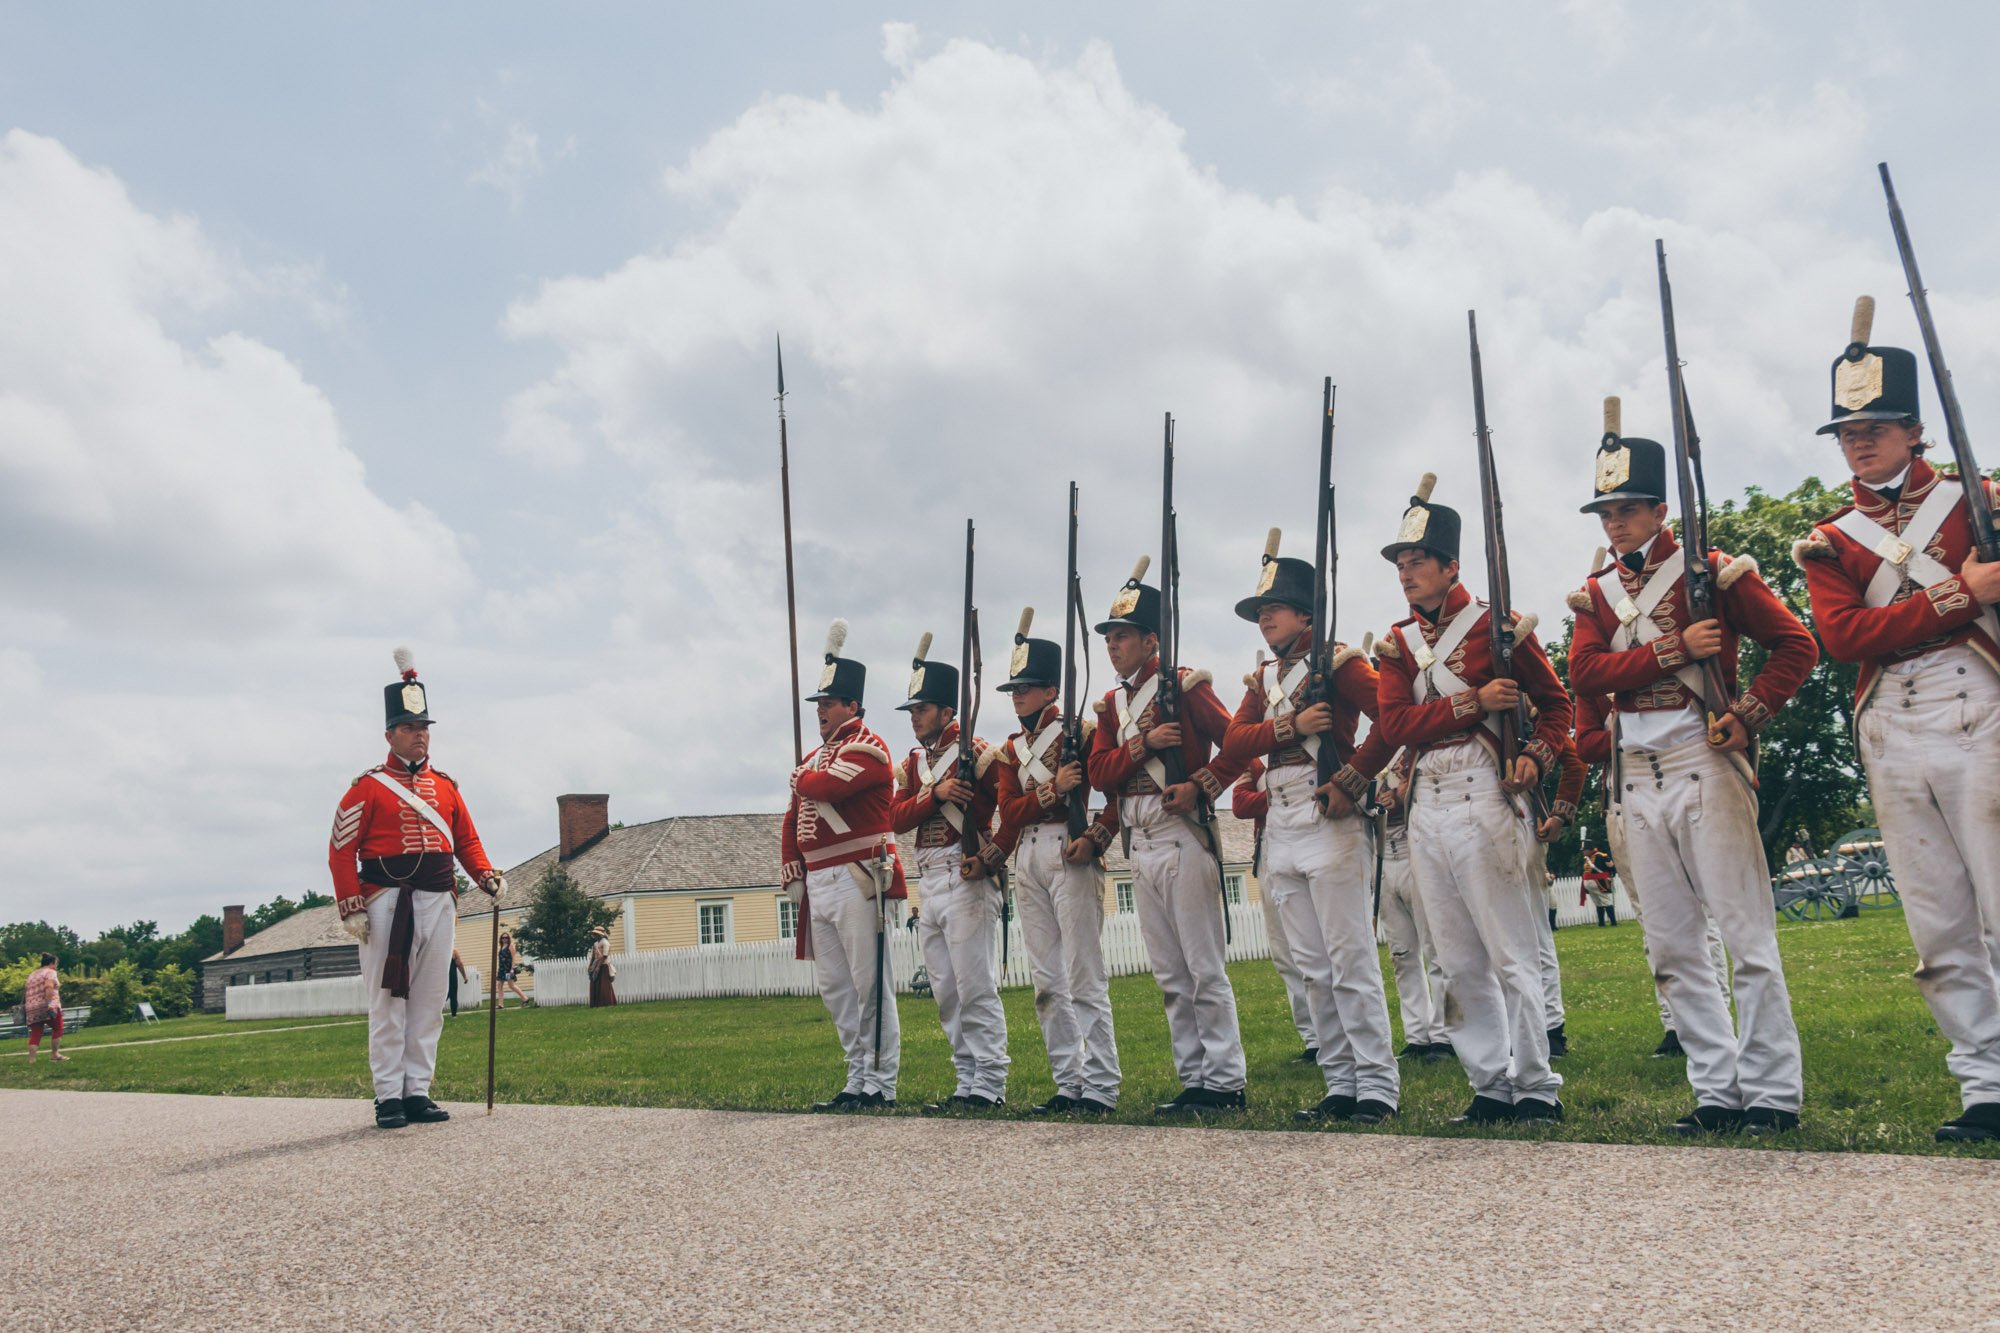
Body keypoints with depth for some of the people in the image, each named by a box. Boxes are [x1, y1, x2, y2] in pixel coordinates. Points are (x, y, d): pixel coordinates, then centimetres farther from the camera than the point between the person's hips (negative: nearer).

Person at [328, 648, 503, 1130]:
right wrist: (350, 907, -11)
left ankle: (418, 1093, 15)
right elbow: (341, 848, -3)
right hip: (388, 905, -5)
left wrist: (486, 876, -2)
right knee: (389, 1003, -1)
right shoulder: (368, 787, 0)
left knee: (429, 1004, 7)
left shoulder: (446, 787, 14)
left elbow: (467, 840, 17)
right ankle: (389, 1097, 5)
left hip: (438, 905, 5)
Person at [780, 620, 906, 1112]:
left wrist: (801, 780, 2)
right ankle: (858, 1080, 18)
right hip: (817, 885, 9)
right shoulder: (815, 756, 20)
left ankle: (882, 1085, 2)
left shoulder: (868, 748, -6)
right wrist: (792, 875, 9)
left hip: (858, 882, -9)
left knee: (870, 986, -4)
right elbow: (793, 819, 19)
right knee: (834, 988, 11)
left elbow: (826, 787, -21)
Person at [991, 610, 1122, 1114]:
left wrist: (1094, 840, -21)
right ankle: (1068, 1085, 12)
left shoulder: (1081, 732, -1)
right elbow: (1010, 811, 2)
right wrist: (1054, 787, -13)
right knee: (1047, 981, 7)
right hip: (1027, 859, 7)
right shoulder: (1010, 751, 16)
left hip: (1068, 855, -7)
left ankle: (1101, 1087, -2)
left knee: (1085, 976, -6)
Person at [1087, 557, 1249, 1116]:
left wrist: (1199, 786, -18)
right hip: (1140, 845, 7)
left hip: (1182, 839, -7)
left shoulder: (1185, 684, -4)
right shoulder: (1111, 703, 16)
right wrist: (1145, 743, -9)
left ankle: (1225, 1082, 3)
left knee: (1204, 970, -4)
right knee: (1170, 976, 10)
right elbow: (1099, 772, 5)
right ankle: (1194, 1081, 17)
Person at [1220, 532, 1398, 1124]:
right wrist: (1290, 725, -10)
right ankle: (1341, 1086, 14)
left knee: (1351, 961, -6)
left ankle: (1378, 1086, 1)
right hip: (1280, 828, 7)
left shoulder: (1336, 660, -2)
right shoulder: (1264, 677, 19)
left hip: (1329, 824, -7)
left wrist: (1352, 781, -16)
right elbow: (1233, 743, 5)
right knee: (1312, 967, 8)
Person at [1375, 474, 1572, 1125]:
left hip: (1483, 797, -5)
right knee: (1459, 960, 8)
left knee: (1511, 953, -3)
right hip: (1426, 807, 6)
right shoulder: (1398, 642, 14)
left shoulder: (1497, 623, 1)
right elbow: (1394, 724, -1)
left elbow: (1556, 704, 5)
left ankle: (1537, 1089, 5)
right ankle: (1491, 1085, 15)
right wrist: (1474, 701, -12)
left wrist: (1534, 758, -13)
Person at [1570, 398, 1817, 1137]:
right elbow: (1585, 672, -3)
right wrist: (1671, 648, -14)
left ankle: (1772, 1091, 4)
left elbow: (1797, 644, -1)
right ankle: (1717, 1091, 13)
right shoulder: (1596, 594, 14)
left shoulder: (1712, 570, 1)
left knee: (1747, 933, -4)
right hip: (1638, 779, 5)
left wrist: (1748, 714, -12)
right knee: (1672, 948, 6)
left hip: (1704, 765, -5)